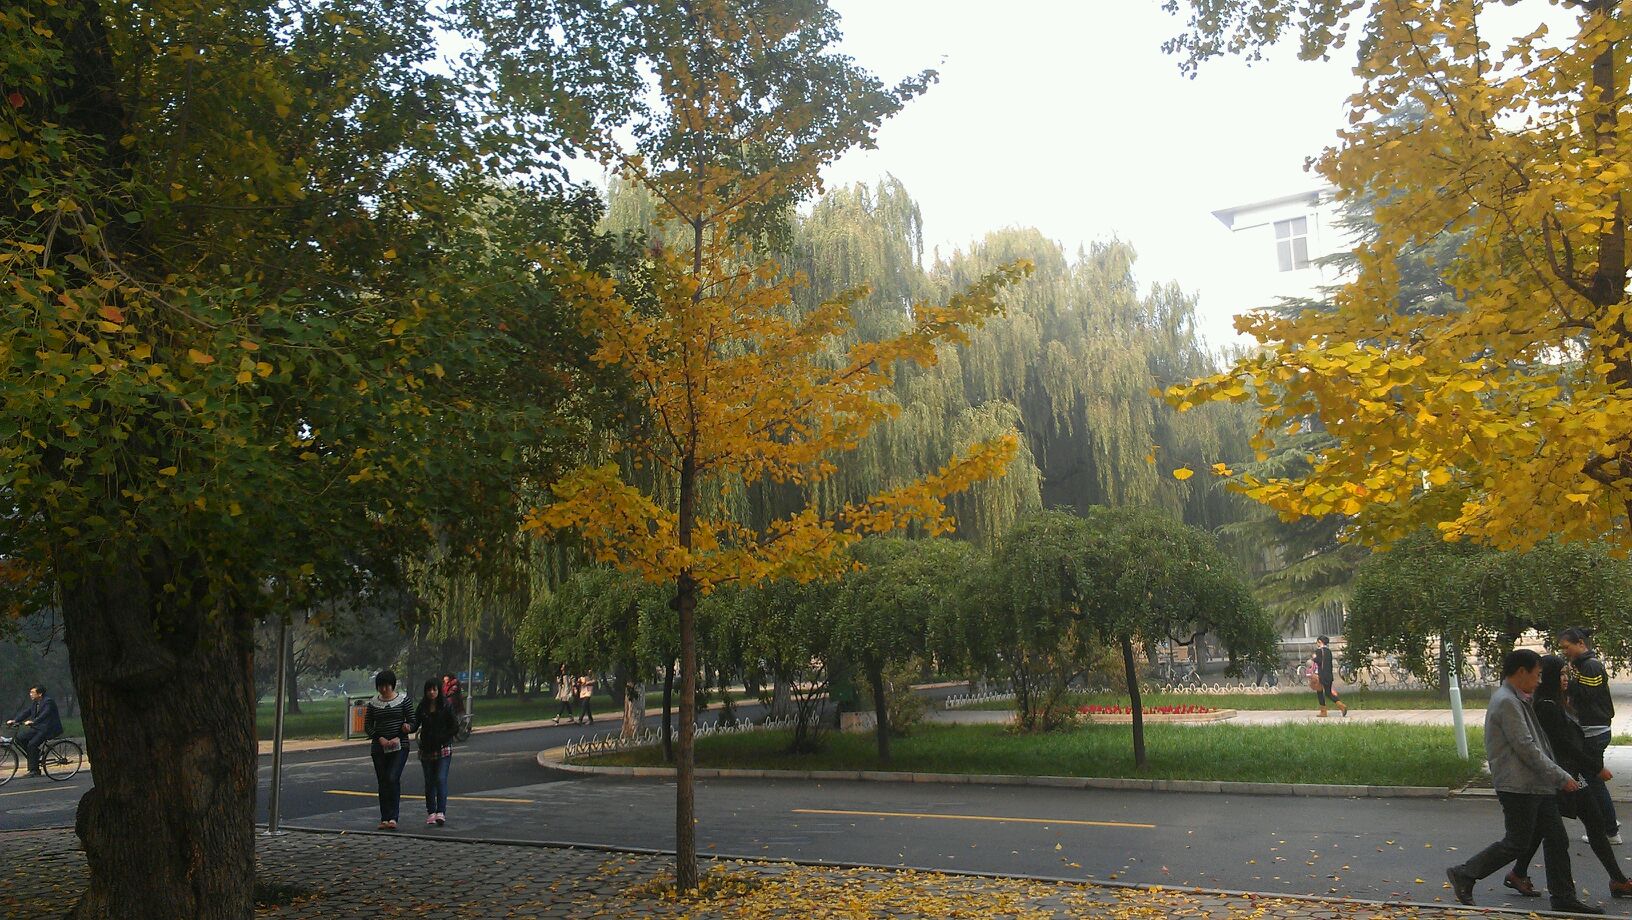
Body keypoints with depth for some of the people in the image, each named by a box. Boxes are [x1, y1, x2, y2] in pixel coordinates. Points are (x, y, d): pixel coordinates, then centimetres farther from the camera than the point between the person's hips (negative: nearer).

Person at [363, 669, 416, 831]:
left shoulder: (404, 700, 0)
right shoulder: (373, 703, 8)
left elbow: (413, 723, -1)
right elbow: (367, 726, 7)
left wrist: (398, 737, -15)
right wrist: (380, 739, -10)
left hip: (399, 746, -3)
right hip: (379, 748, 3)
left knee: (393, 779, -17)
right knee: (382, 783, 5)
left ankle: (393, 818, -15)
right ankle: (384, 819, 10)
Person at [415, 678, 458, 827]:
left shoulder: (446, 706, -4)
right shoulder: (422, 707, 5)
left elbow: (454, 727, -2)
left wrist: (442, 739, -11)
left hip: (443, 749, -4)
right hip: (426, 749, 4)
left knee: (441, 779, -13)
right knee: (429, 781, 9)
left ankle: (441, 812, -18)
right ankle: (431, 812, 18)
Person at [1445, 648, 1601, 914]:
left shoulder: (1517, 700, 17)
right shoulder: (1506, 702, -17)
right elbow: (1526, 748, -20)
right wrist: (1561, 777, -14)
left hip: (1536, 786, 10)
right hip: (1518, 786, -10)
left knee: (1556, 839, 11)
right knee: (1517, 844, -3)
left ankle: (1564, 898, 19)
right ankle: (1464, 875, 6)